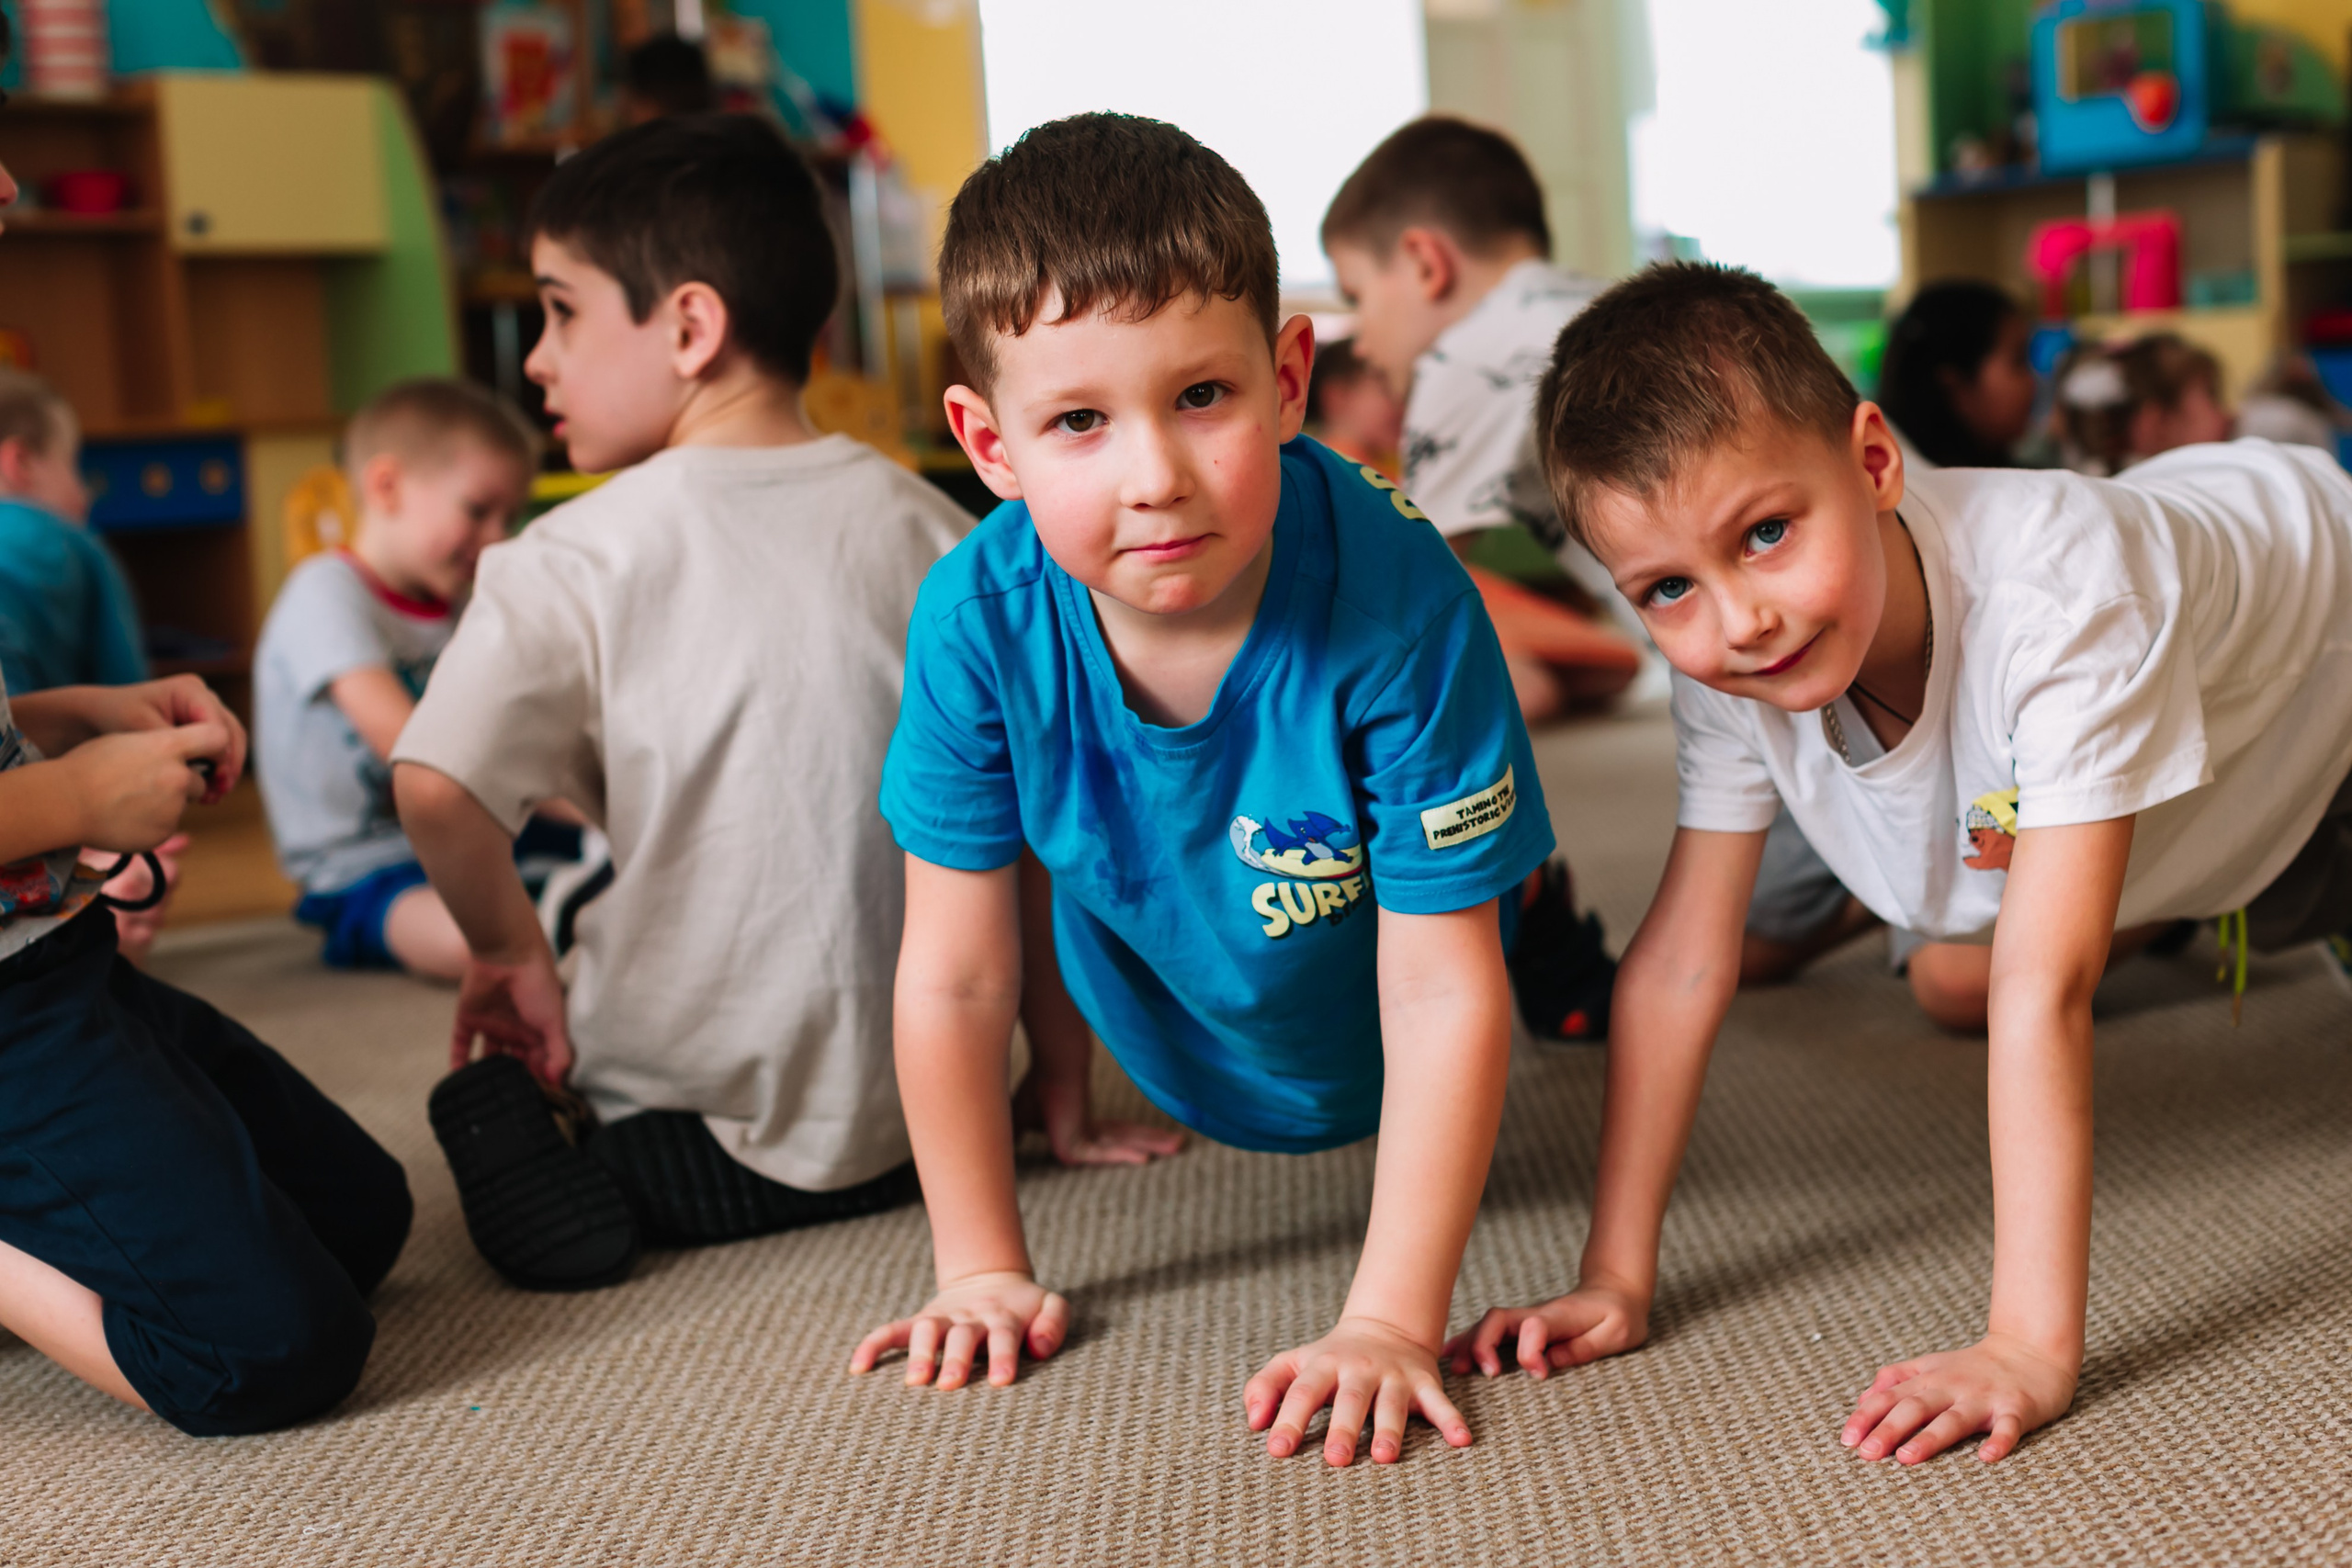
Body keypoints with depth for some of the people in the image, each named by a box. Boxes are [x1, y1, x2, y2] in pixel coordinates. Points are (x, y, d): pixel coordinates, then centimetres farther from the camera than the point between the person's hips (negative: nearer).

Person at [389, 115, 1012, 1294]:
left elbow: (434, 790, -23)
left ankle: (525, 1134, -7)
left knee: (487, 1083, 24)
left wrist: (507, 948, -2)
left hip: (703, 1129, -3)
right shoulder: (931, 529, 0)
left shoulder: (576, 559, -11)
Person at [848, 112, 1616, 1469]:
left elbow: (1439, 995, -34)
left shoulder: (1397, 601, -41)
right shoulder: (981, 620, -34)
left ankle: (1536, 910, 43)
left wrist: (1391, 1323, -36)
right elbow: (955, 977, -22)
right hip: (1165, 1017, 2)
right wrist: (985, 1273, -14)